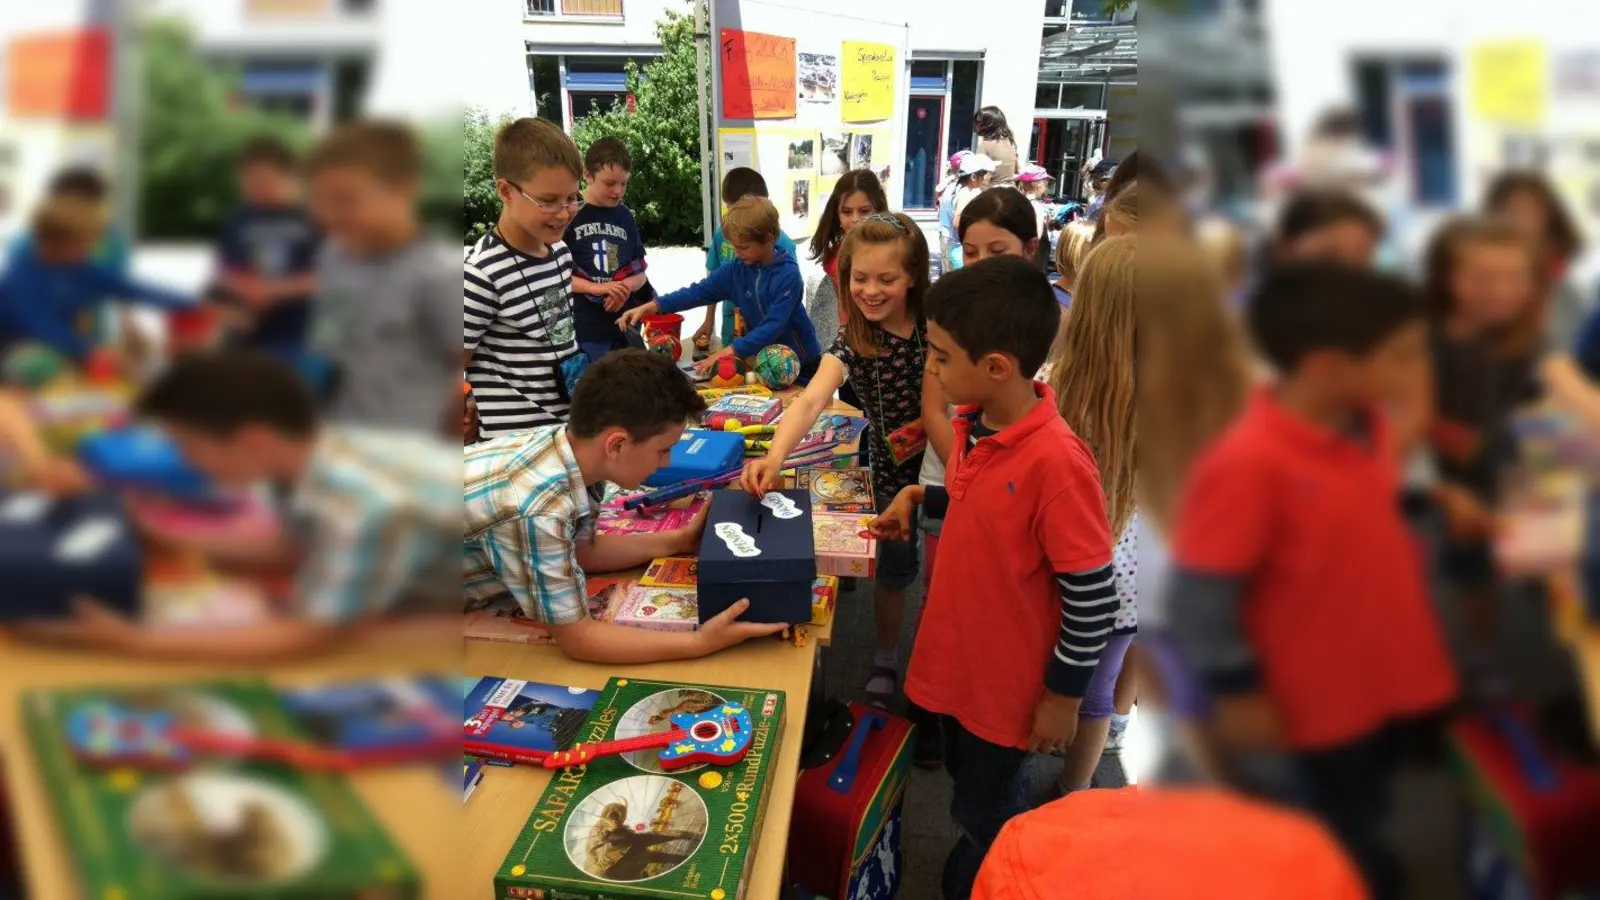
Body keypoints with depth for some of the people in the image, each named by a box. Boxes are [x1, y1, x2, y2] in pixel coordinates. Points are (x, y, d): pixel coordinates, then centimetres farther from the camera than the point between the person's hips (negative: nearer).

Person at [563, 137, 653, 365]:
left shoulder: (625, 216, 11)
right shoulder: (568, 214, -5)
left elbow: (640, 273, 13)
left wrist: (625, 287, -9)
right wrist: (598, 288, -18)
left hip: (625, 329, 5)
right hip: (584, 332, -5)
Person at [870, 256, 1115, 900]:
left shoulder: (1056, 461, -30)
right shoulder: (974, 423, -6)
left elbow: (1091, 594, -22)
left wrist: (1064, 696, -14)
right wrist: (919, 497, -1)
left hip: (1009, 683, -7)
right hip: (954, 655, 7)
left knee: (984, 821, 16)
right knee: (966, 785, 28)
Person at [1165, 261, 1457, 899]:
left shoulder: (1366, 423, -7)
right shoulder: (1247, 464, -32)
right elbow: (1198, 595, -25)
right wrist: (1237, 691, -17)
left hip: (1393, 671, 7)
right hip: (1323, 697, -7)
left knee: (1368, 817, 29)